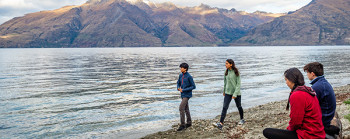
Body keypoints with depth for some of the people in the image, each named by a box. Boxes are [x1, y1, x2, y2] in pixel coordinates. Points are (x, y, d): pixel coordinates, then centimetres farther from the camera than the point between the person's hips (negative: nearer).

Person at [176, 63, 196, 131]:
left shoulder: (189, 77, -17)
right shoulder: (180, 75, 5)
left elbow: (193, 86, -14)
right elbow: (178, 83, 18)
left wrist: (184, 90, -18)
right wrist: (178, 88, -6)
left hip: (187, 95, -7)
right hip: (183, 95, 7)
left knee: (181, 108, -13)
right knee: (186, 108, 15)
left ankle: (182, 125, -5)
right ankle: (189, 122, 30)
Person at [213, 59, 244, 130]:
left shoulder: (236, 72, -13)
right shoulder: (226, 72, 2)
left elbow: (238, 84, -14)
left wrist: (235, 94, -19)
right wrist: (224, 91, 20)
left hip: (236, 92, -4)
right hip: (228, 92, 4)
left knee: (239, 106, 15)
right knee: (225, 107, -8)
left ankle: (242, 119, 40)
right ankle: (220, 124, -14)